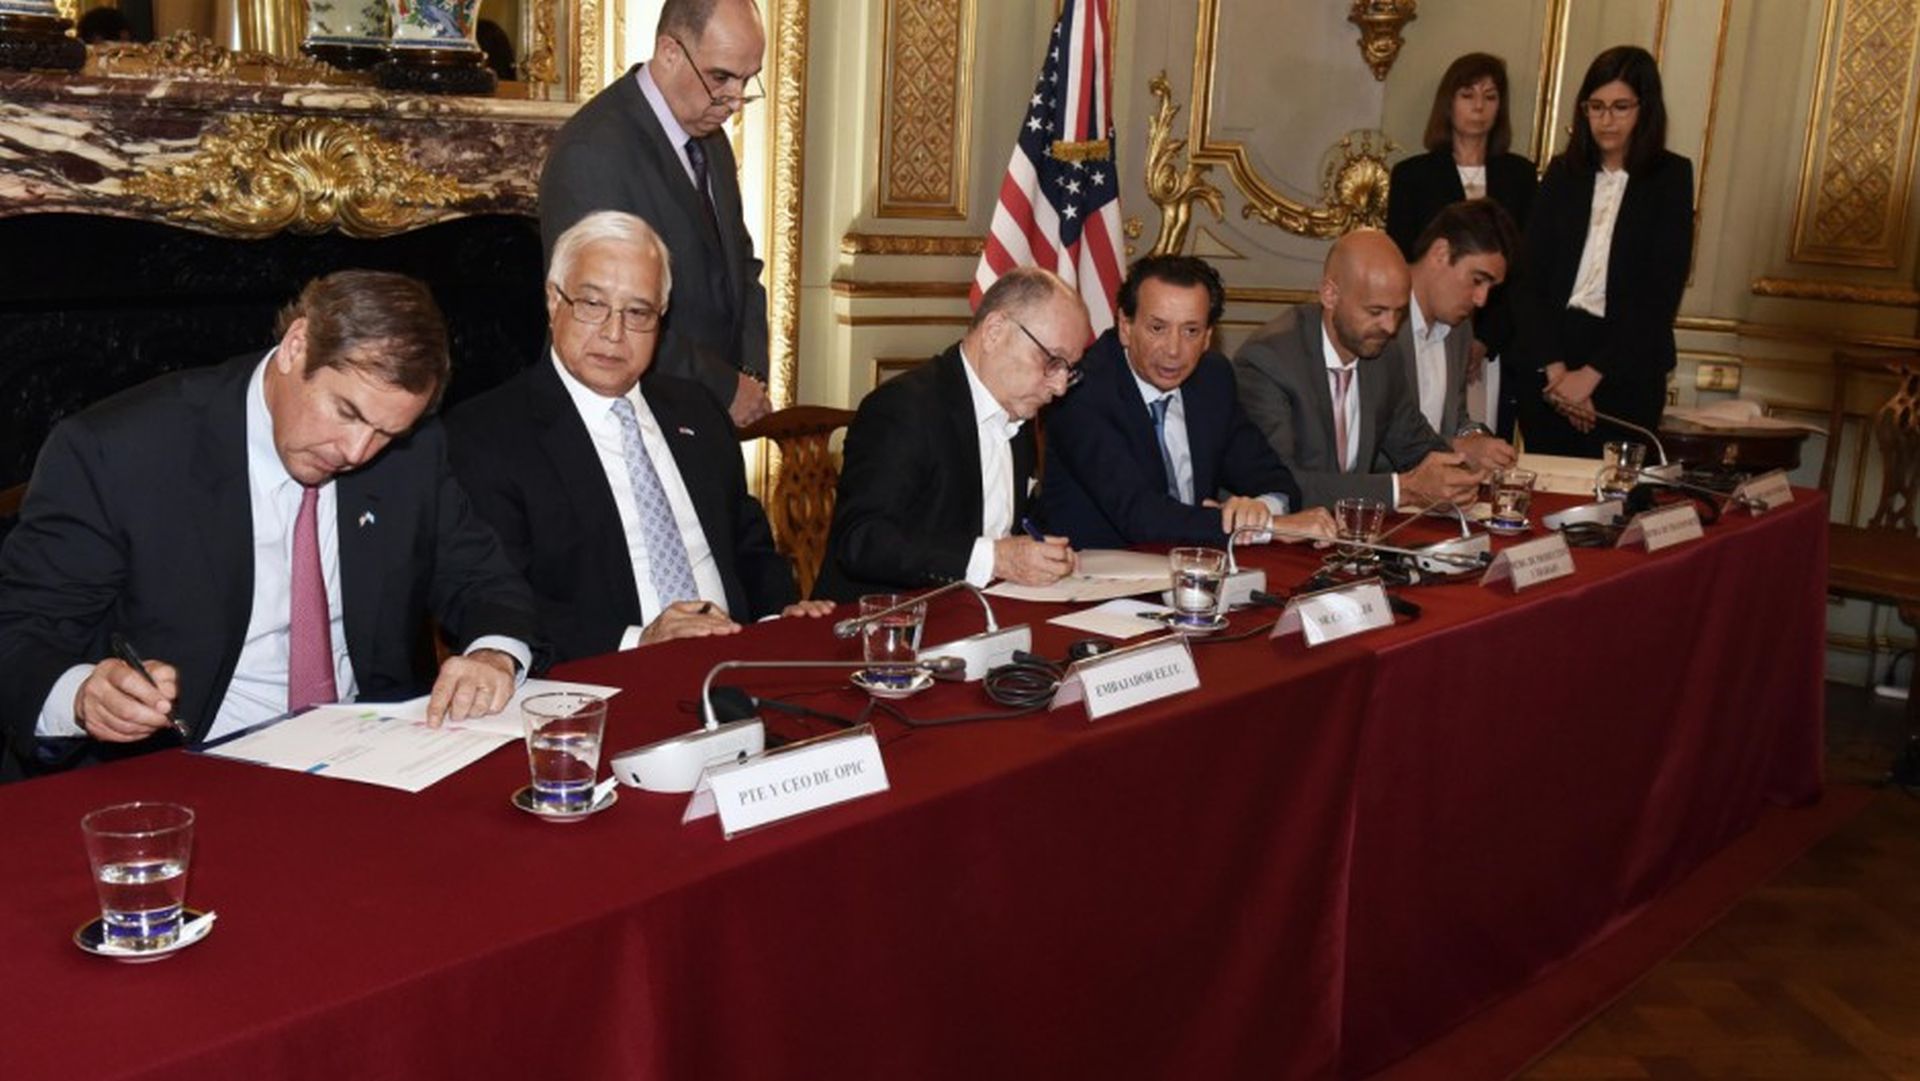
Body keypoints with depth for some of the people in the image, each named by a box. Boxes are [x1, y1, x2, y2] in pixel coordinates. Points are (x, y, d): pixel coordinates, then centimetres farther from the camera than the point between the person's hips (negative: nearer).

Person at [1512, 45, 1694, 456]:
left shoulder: (1671, 177, 1)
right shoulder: (1563, 172, 8)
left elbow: (1661, 292, -6)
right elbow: (1531, 277, 2)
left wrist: (1592, 374, -12)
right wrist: (1554, 367, -10)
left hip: (1627, 369, -2)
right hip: (1547, 363, 3)